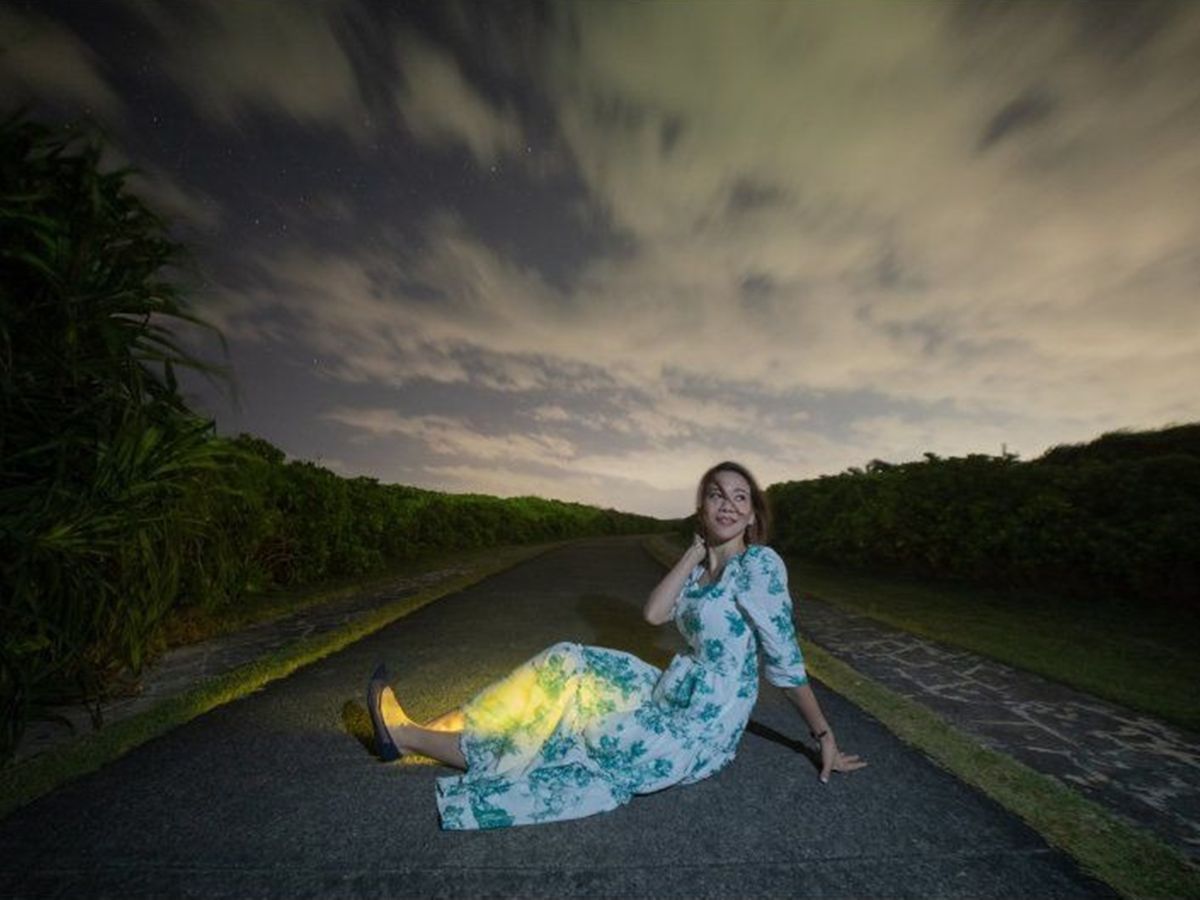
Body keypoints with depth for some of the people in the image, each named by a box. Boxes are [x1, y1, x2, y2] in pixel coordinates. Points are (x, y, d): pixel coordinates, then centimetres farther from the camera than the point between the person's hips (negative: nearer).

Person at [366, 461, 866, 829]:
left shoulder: (758, 562, -16)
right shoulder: (703, 568, 5)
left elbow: (785, 659, -12)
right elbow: (654, 613, -6)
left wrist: (825, 736, -10)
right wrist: (698, 548, -7)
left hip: (696, 732, -7)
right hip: (675, 697, 7)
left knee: (562, 734, -3)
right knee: (567, 665, 0)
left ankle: (411, 737, 14)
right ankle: (425, 731, 10)